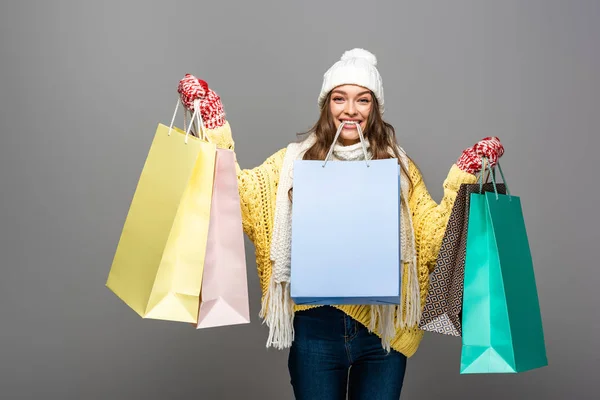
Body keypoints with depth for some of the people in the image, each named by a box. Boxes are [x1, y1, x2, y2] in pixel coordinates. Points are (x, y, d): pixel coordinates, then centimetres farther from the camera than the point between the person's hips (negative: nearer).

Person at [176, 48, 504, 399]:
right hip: (316, 325, 0)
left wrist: (465, 175, -10)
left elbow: (433, 234, -2)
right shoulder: (296, 161, 2)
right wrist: (214, 124, -13)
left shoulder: (399, 168, 4)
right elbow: (241, 194, -10)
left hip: (383, 329, 1)